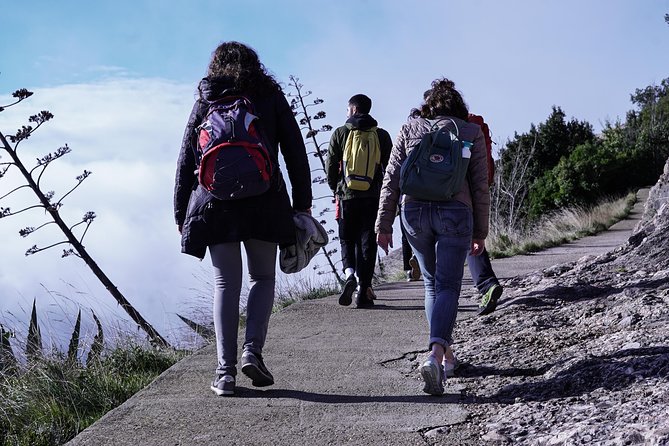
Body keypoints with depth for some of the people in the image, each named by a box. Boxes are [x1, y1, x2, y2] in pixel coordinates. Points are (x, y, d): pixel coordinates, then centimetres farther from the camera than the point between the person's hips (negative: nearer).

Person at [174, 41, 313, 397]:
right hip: (265, 204, 0)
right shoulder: (271, 96, 9)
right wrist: (302, 203, 7)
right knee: (263, 278, 13)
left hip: (215, 204, 1)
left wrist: (181, 215, 11)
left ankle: (225, 370, 0)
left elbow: (186, 160, 7)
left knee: (226, 284, 6)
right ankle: (252, 350, -5)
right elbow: (295, 153, 4)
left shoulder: (205, 101, 10)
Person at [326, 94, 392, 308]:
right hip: (373, 196, 1)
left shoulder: (340, 134, 2)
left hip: (347, 195, -1)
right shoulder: (382, 135, 5)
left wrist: (335, 188, 16)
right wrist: (385, 192, 16)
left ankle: (349, 273, -13)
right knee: (367, 242, 5)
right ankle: (364, 290, 2)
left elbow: (330, 165, 1)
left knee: (347, 239, 13)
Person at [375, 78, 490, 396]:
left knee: (431, 283, 19)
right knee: (448, 286, -2)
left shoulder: (408, 130, 12)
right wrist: (480, 232, 12)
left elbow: (391, 180, 6)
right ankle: (435, 354, -23)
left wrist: (384, 225, 8)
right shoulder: (472, 133, 9)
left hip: (414, 211, 2)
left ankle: (441, 350, 25)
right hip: (455, 213, -2)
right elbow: (480, 186, 7)